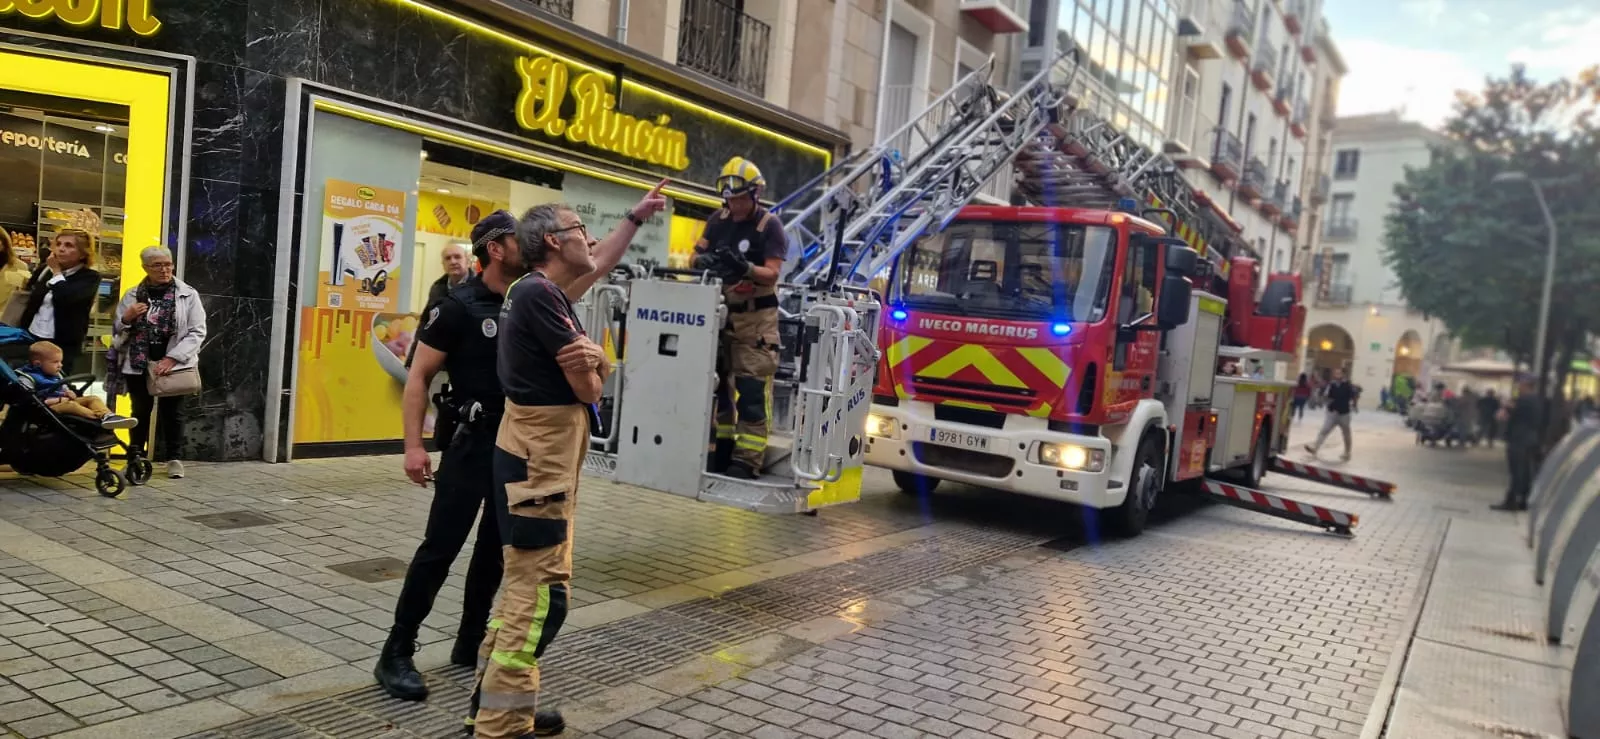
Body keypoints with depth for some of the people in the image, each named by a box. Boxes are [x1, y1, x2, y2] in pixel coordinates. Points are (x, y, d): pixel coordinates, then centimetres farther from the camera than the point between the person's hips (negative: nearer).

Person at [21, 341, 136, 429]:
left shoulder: (56, 375, 21)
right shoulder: (32, 377, -8)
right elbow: (36, 400, -17)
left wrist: (68, 393, 7)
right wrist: (59, 400, -15)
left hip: (65, 402, 9)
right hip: (50, 407, -9)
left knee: (93, 399, -9)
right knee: (70, 405, -36)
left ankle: (107, 415, -39)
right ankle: (100, 417, -50)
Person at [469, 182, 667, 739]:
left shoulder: (542, 291, 13)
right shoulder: (539, 294, -16)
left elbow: (601, 265, 33)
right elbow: (589, 389, -15)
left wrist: (636, 217, 39)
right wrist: (599, 361, 6)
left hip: (542, 455, 11)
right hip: (538, 457, -11)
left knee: (526, 585, 16)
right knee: (540, 593, -8)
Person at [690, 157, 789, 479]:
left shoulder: (770, 225, -10)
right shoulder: (718, 220, 6)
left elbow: (772, 274, -17)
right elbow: (696, 255, 2)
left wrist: (745, 268, -36)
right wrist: (702, 260, -22)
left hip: (755, 316, -6)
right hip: (721, 310, 6)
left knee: (752, 388, -8)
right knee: (715, 381, 10)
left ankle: (747, 460, -6)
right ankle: (720, 449, 21)